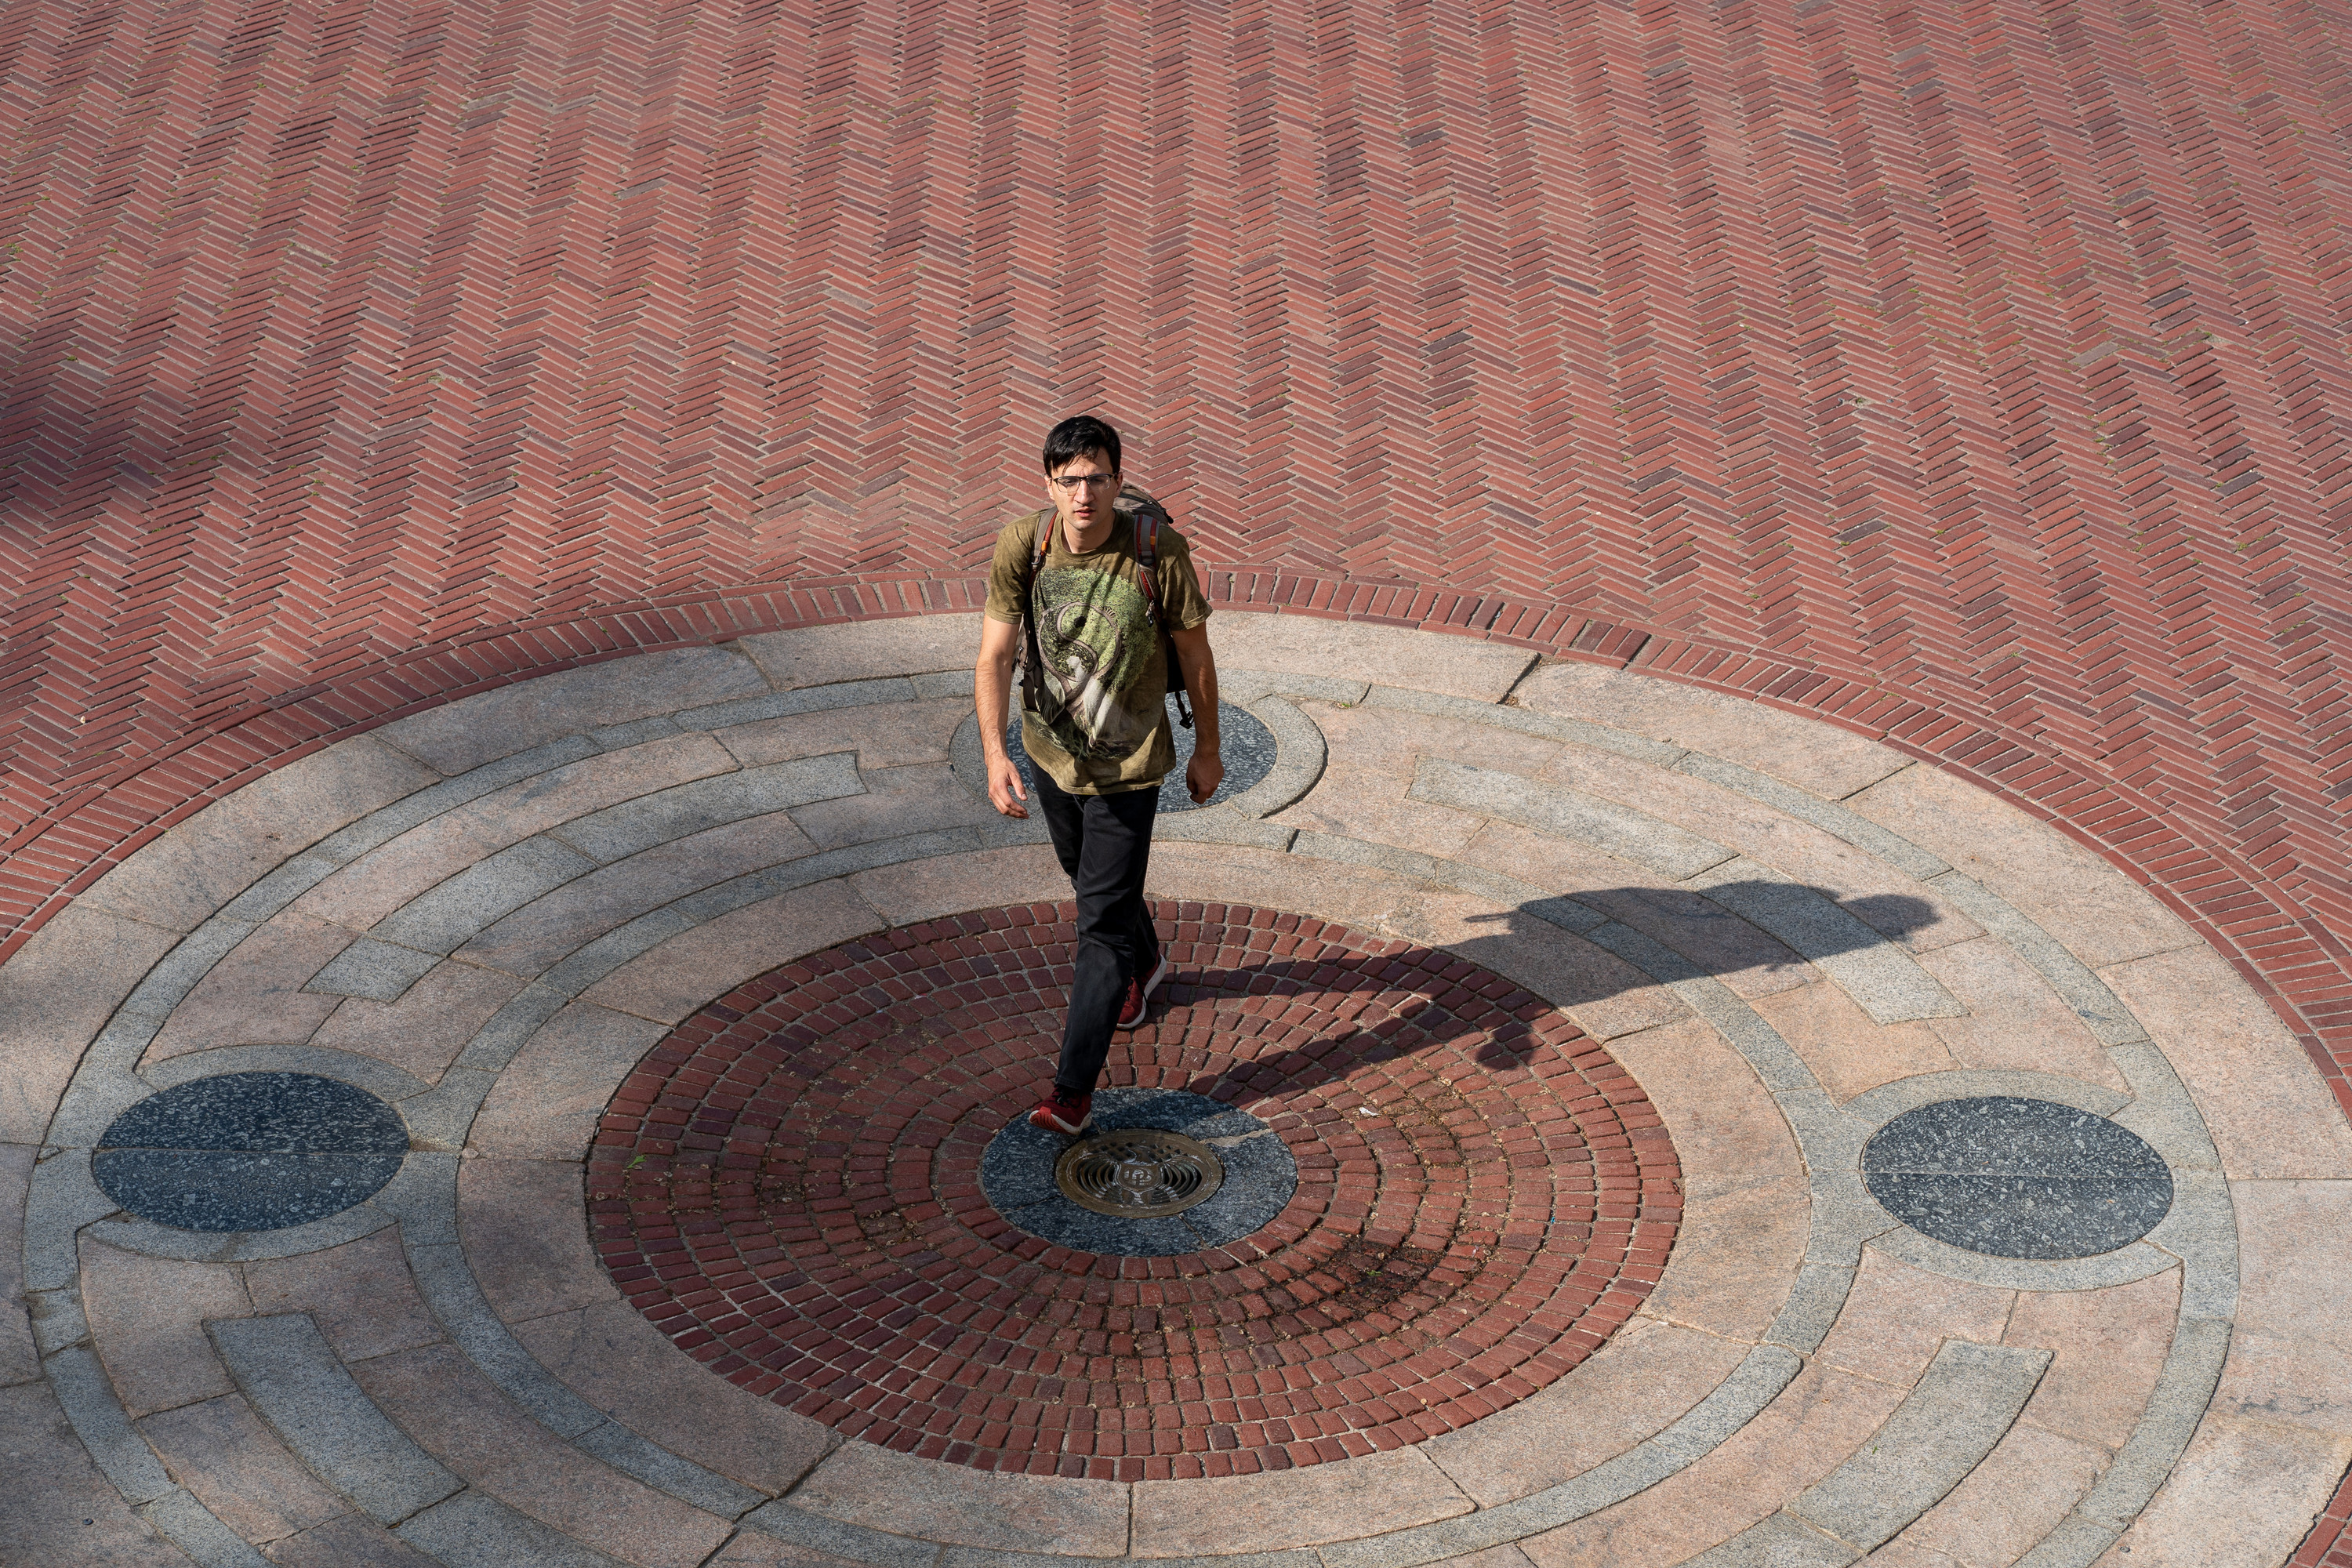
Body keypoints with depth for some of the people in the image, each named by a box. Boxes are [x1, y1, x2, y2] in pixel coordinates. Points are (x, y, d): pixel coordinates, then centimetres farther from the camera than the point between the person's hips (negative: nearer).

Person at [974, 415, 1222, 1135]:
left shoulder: (1159, 550, -25)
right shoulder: (1022, 547, -20)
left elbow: (1195, 653, -11)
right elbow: (994, 658, -21)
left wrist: (1207, 750, 0)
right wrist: (995, 755, -35)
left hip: (1128, 764, -4)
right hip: (1051, 749, 4)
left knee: (1102, 919, -5)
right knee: (1088, 880, 29)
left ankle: (1074, 1088, 1)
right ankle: (1144, 963, 61)